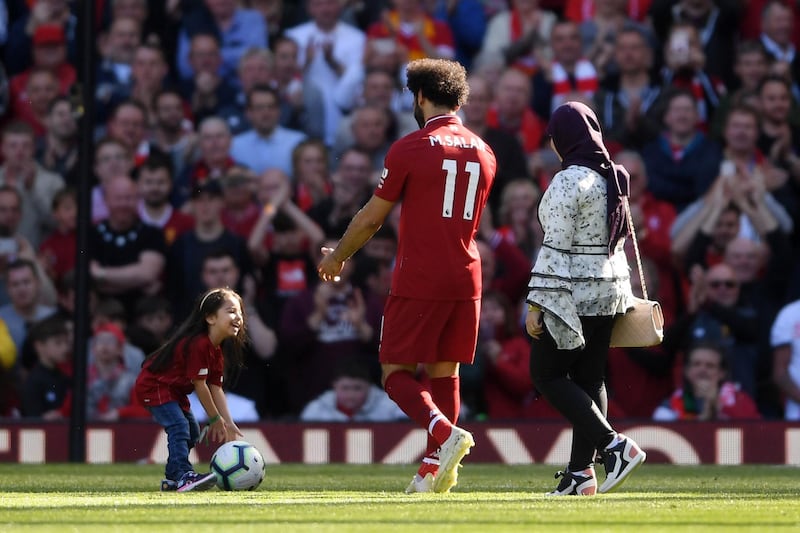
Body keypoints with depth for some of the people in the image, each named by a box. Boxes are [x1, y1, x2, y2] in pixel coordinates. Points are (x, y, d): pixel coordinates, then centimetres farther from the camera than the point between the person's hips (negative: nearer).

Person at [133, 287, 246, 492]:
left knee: (192, 432, 12)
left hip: (174, 389, 11)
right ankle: (184, 476, -36)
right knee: (179, 426, -26)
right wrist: (216, 419, -14)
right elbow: (200, 385, -24)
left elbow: (216, 389, 2)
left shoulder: (218, 351, 3)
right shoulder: (198, 344, -28)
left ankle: (172, 479, 21)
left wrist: (229, 424, -5)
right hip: (153, 386, -11)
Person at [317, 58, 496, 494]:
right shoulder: (482, 152, 10)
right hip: (465, 278, 6)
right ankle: (434, 468, 6)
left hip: (419, 281, -6)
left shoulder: (410, 148, -7)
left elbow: (372, 217, -2)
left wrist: (337, 257, 12)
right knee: (444, 371, 11)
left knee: (395, 373, -1)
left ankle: (445, 433, -24)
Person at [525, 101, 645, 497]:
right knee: (590, 378, 11)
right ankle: (581, 470, 10)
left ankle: (613, 445, -12)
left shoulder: (568, 181, -16)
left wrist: (537, 303, -17)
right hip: (610, 291, 9)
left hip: (575, 296, -9)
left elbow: (556, 247, -19)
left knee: (546, 374, -1)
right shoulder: (613, 178, 10)